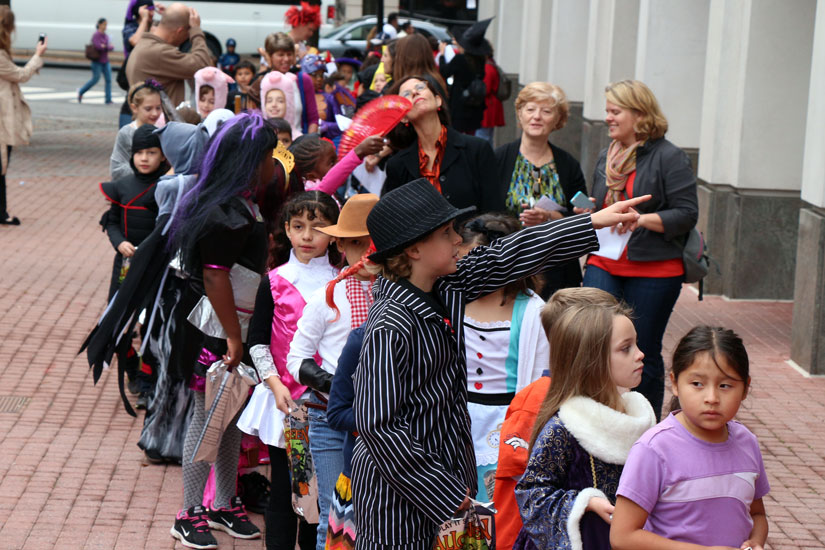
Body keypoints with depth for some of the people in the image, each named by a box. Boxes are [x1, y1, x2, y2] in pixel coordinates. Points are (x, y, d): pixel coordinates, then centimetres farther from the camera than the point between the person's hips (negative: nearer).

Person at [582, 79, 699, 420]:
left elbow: (687, 214, -10)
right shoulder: (607, 158, 15)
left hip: (654, 271, -5)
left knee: (644, 354, 4)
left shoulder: (669, 158, -6)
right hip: (604, 266, 5)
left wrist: (643, 219, -23)